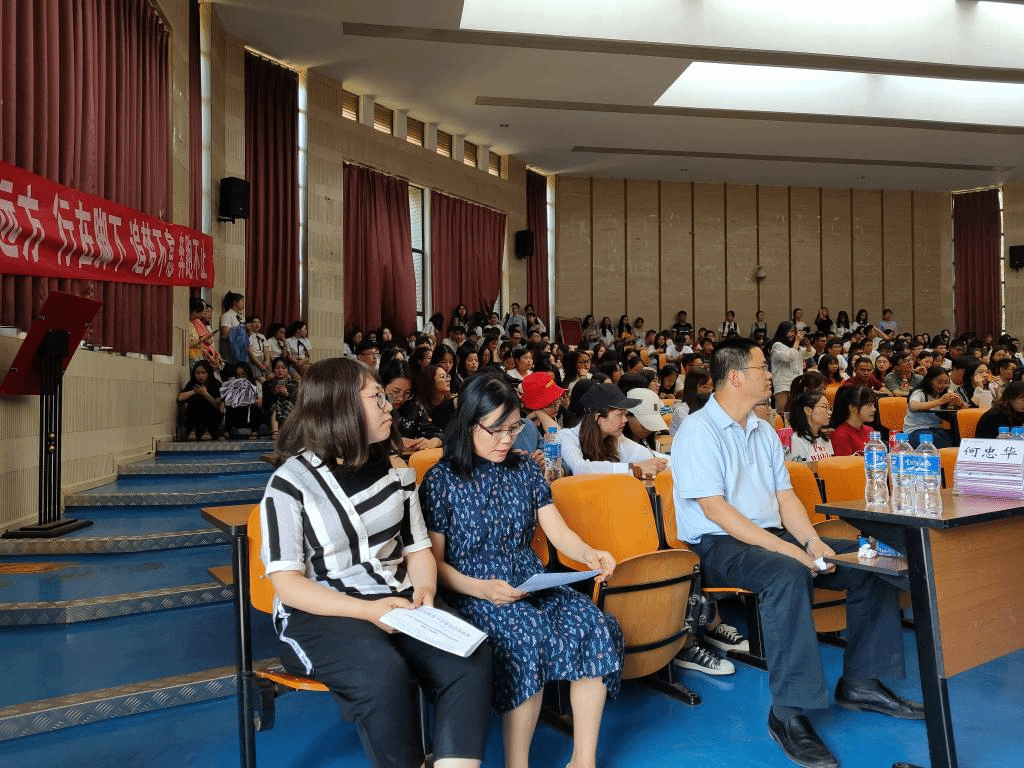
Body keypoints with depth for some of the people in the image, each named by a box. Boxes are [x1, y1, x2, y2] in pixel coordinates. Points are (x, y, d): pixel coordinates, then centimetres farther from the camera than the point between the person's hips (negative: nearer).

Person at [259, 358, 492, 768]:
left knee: (471, 659, -24)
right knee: (384, 673, -34)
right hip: (319, 615, -4)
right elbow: (287, 583, -11)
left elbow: (418, 548, 12)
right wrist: (367, 610, -22)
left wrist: (424, 590, -11)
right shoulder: (291, 482, -7)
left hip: (395, 603, 4)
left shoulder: (394, 470, 8)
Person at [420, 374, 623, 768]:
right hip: (473, 591, -4)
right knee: (528, 637, -33)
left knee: (596, 627, -22)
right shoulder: (441, 480, -3)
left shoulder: (527, 470, 10)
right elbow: (434, 562, -3)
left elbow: (558, 532, 6)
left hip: (532, 581, 5)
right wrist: (482, 589, -19)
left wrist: (590, 554, -16)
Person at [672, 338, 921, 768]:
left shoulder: (764, 432, 15)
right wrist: (785, 549, -23)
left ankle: (859, 683, 10)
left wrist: (811, 540, -8)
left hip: (773, 537, 9)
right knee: (788, 575, -36)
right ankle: (788, 714, -27)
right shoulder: (698, 432, -12)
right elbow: (715, 509, -20)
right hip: (718, 545, -8)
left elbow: (784, 496, 12)